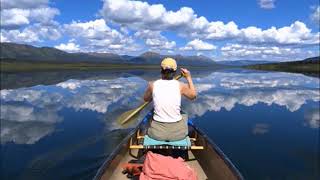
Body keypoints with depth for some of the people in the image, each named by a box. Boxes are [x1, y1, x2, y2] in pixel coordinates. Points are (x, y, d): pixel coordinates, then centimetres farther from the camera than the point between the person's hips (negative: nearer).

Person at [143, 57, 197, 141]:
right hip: (178, 133, 0)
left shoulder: (153, 85, -8)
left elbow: (146, 98, 13)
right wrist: (189, 78, 20)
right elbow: (193, 95, 11)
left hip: (157, 133, 0)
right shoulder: (181, 86, -9)